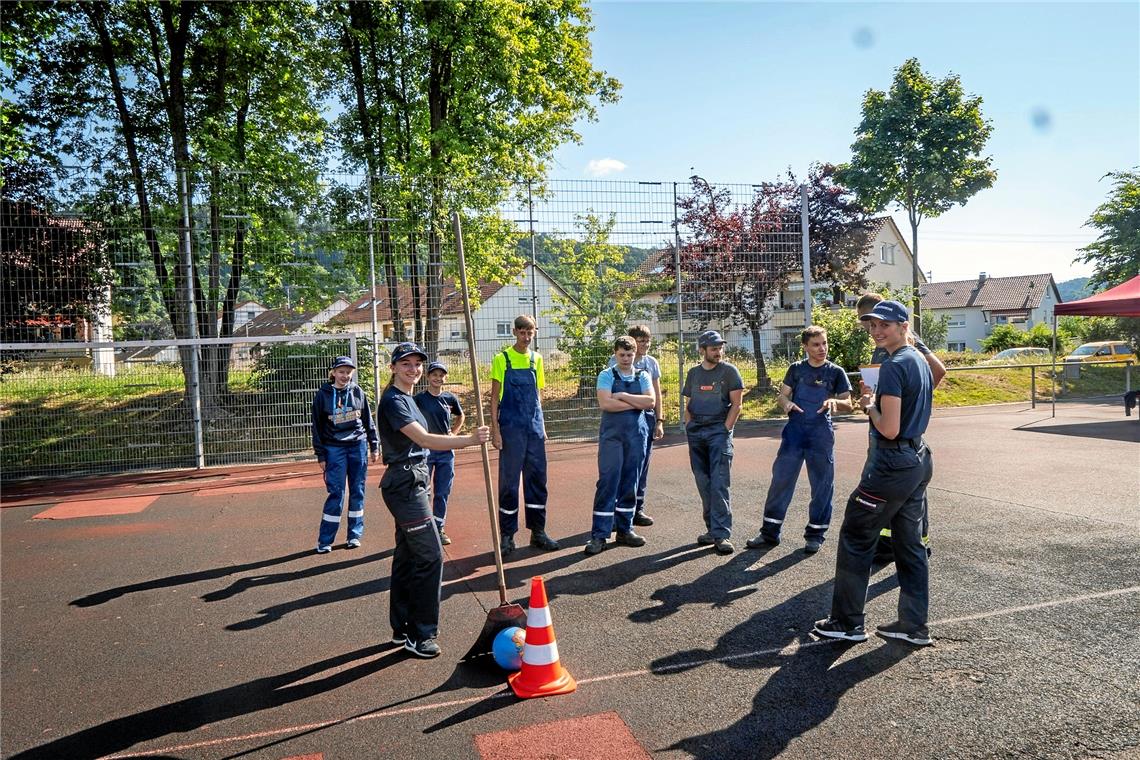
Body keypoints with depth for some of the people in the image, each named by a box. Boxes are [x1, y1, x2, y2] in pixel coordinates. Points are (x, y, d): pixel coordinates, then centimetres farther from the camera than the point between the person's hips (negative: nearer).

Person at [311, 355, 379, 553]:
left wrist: (373, 445, 10)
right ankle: (324, 540, 5)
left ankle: (355, 535, 18)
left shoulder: (358, 392, 4)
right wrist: (321, 456, -1)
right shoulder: (323, 394, -2)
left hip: (358, 446, 2)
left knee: (357, 492, 6)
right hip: (335, 449, -2)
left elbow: (368, 420, 11)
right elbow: (317, 426, 1)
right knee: (337, 493, -5)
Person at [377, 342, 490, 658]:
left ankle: (402, 628, 25)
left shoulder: (405, 398, 14)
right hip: (405, 485, -10)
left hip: (410, 483, 10)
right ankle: (419, 635, 3)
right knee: (430, 556, -7)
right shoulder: (393, 401, -17)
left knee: (407, 556, 15)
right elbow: (424, 439, -30)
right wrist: (469, 440, -39)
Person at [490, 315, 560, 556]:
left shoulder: (536, 359, 9)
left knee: (537, 479, 9)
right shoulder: (502, 359, -4)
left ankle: (538, 531, 20)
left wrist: (542, 426, 13)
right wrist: (495, 429, -10)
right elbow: (494, 397, -4)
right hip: (511, 429, -4)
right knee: (508, 482, 1)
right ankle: (507, 535, 12)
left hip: (534, 428, 4)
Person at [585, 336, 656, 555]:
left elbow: (650, 402, -7)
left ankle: (625, 530, 20)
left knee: (630, 484, 9)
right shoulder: (606, 376, 0)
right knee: (607, 483, -6)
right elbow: (605, 403, -15)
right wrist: (636, 403, -10)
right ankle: (599, 535, -2)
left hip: (637, 436, 3)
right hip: (612, 436, -3)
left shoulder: (643, 376, 9)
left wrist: (623, 396, -11)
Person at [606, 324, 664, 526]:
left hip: (646, 417, 4)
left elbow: (656, 394, 14)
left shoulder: (651, 363, 9)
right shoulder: (616, 362, -4)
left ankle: (637, 509, 19)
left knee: (642, 465, 9)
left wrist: (659, 421, 10)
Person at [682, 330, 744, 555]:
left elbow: (736, 404, -2)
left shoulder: (729, 371, 1)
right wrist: (688, 428, 6)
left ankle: (722, 534, -10)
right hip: (696, 433, 5)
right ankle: (712, 528, 18)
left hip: (719, 431, -4)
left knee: (719, 484, -11)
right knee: (703, 484, 8)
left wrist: (725, 429, -10)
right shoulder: (693, 372, 14)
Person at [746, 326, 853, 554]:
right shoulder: (796, 369, 6)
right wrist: (786, 403, -15)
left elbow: (848, 404, 0)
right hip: (794, 432, 1)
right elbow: (781, 396, 9)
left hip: (821, 434, -1)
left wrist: (834, 402, -22)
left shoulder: (836, 372, 2)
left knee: (822, 484, 4)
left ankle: (815, 534, 18)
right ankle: (770, 532, 10)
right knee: (781, 479, 0)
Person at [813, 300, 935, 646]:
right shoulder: (920, 361, 13)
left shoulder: (893, 367, -18)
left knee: (855, 539, 1)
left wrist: (870, 407, -5)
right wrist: (876, 400, 14)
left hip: (891, 466, -10)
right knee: (910, 543, 13)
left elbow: (889, 429, -22)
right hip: (918, 460, 10)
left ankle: (847, 623, 8)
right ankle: (914, 625, 20)